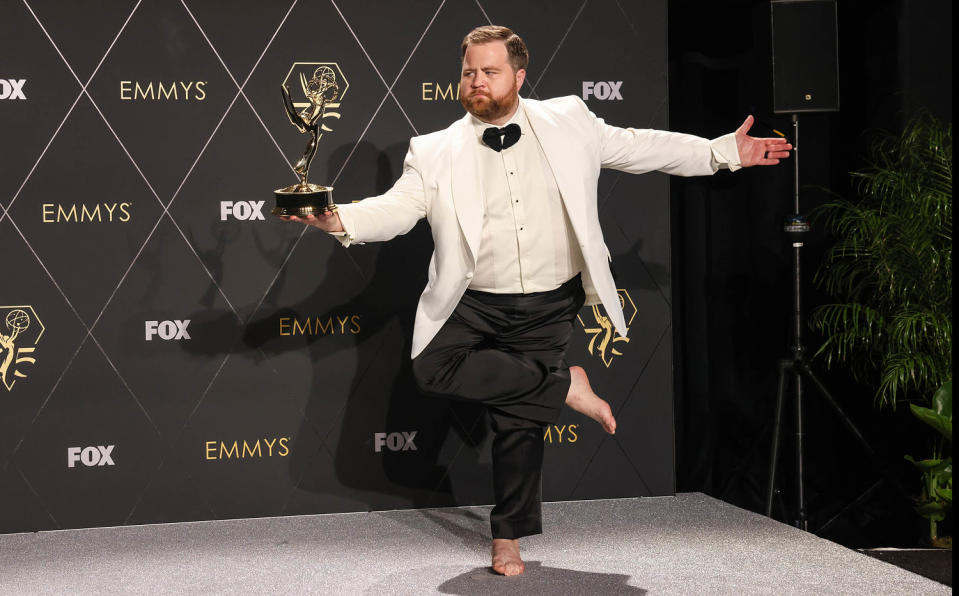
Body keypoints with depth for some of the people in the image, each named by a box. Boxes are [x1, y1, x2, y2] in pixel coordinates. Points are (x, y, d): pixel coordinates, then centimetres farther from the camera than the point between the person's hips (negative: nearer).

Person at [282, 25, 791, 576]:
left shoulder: (569, 122, 2)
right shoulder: (437, 152, -2)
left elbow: (640, 148, 11)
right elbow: (397, 209, -11)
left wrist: (724, 152, 10)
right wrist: (339, 220, -31)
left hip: (549, 309, 0)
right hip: (476, 306, 0)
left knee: (522, 421, 3)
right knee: (435, 369, -27)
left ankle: (508, 537, 24)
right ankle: (563, 384, -10)